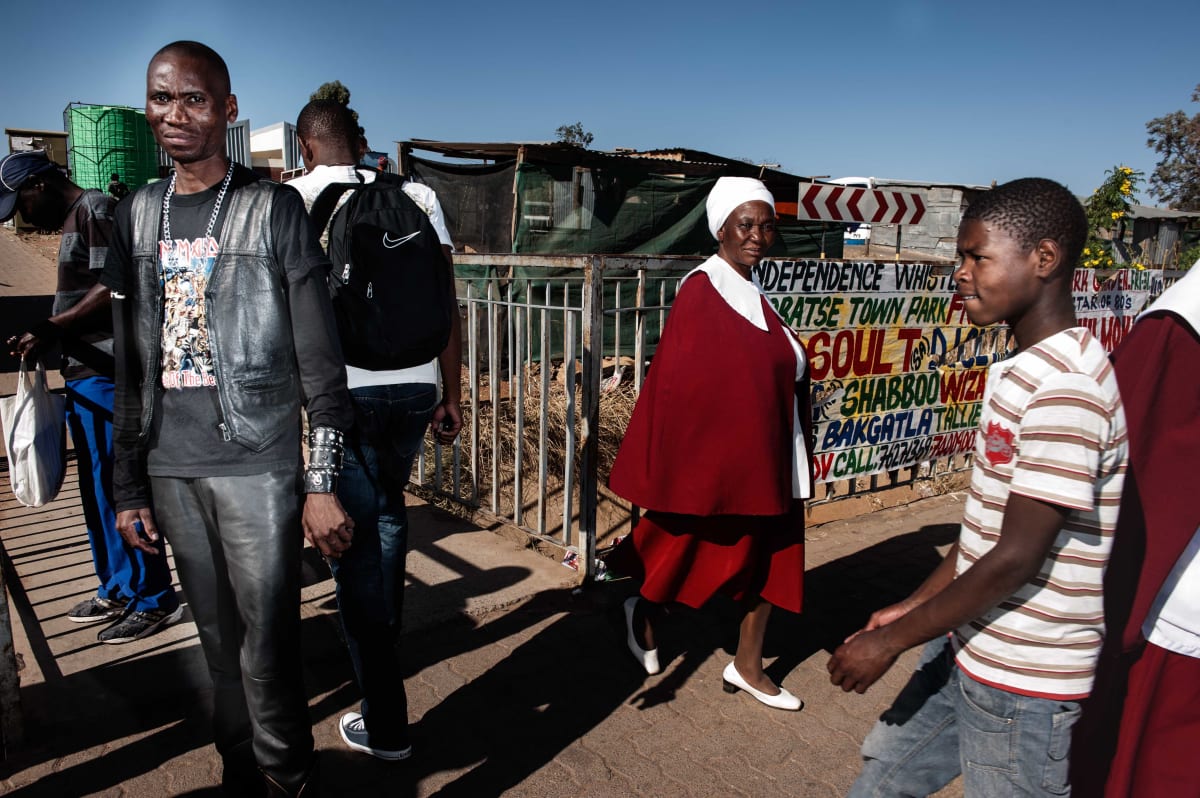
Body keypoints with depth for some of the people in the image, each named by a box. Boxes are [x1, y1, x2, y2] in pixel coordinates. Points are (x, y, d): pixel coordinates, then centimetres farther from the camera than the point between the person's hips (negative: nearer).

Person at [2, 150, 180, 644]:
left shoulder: (95, 210, -8)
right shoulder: (73, 221, 21)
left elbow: (112, 290, -18)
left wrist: (52, 330, -19)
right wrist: (45, 337, 10)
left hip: (106, 373, -10)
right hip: (85, 373, 10)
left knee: (116, 488, -5)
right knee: (97, 488, 14)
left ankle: (154, 600, 5)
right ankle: (117, 590, 25)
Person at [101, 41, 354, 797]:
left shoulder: (274, 208, -3)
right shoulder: (139, 215, 11)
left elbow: (319, 359, -6)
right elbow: (133, 365, 14)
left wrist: (324, 483, -11)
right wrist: (129, 486, 13)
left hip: (258, 465, -4)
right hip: (171, 471, 5)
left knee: (267, 653, -1)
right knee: (220, 645, 13)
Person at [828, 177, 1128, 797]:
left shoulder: (1067, 388, -23)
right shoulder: (1019, 371, 7)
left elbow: (1016, 557, -24)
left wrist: (893, 640, -16)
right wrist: (913, 607, 11)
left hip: (1023, 682, -8)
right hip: (968, 646, 8)